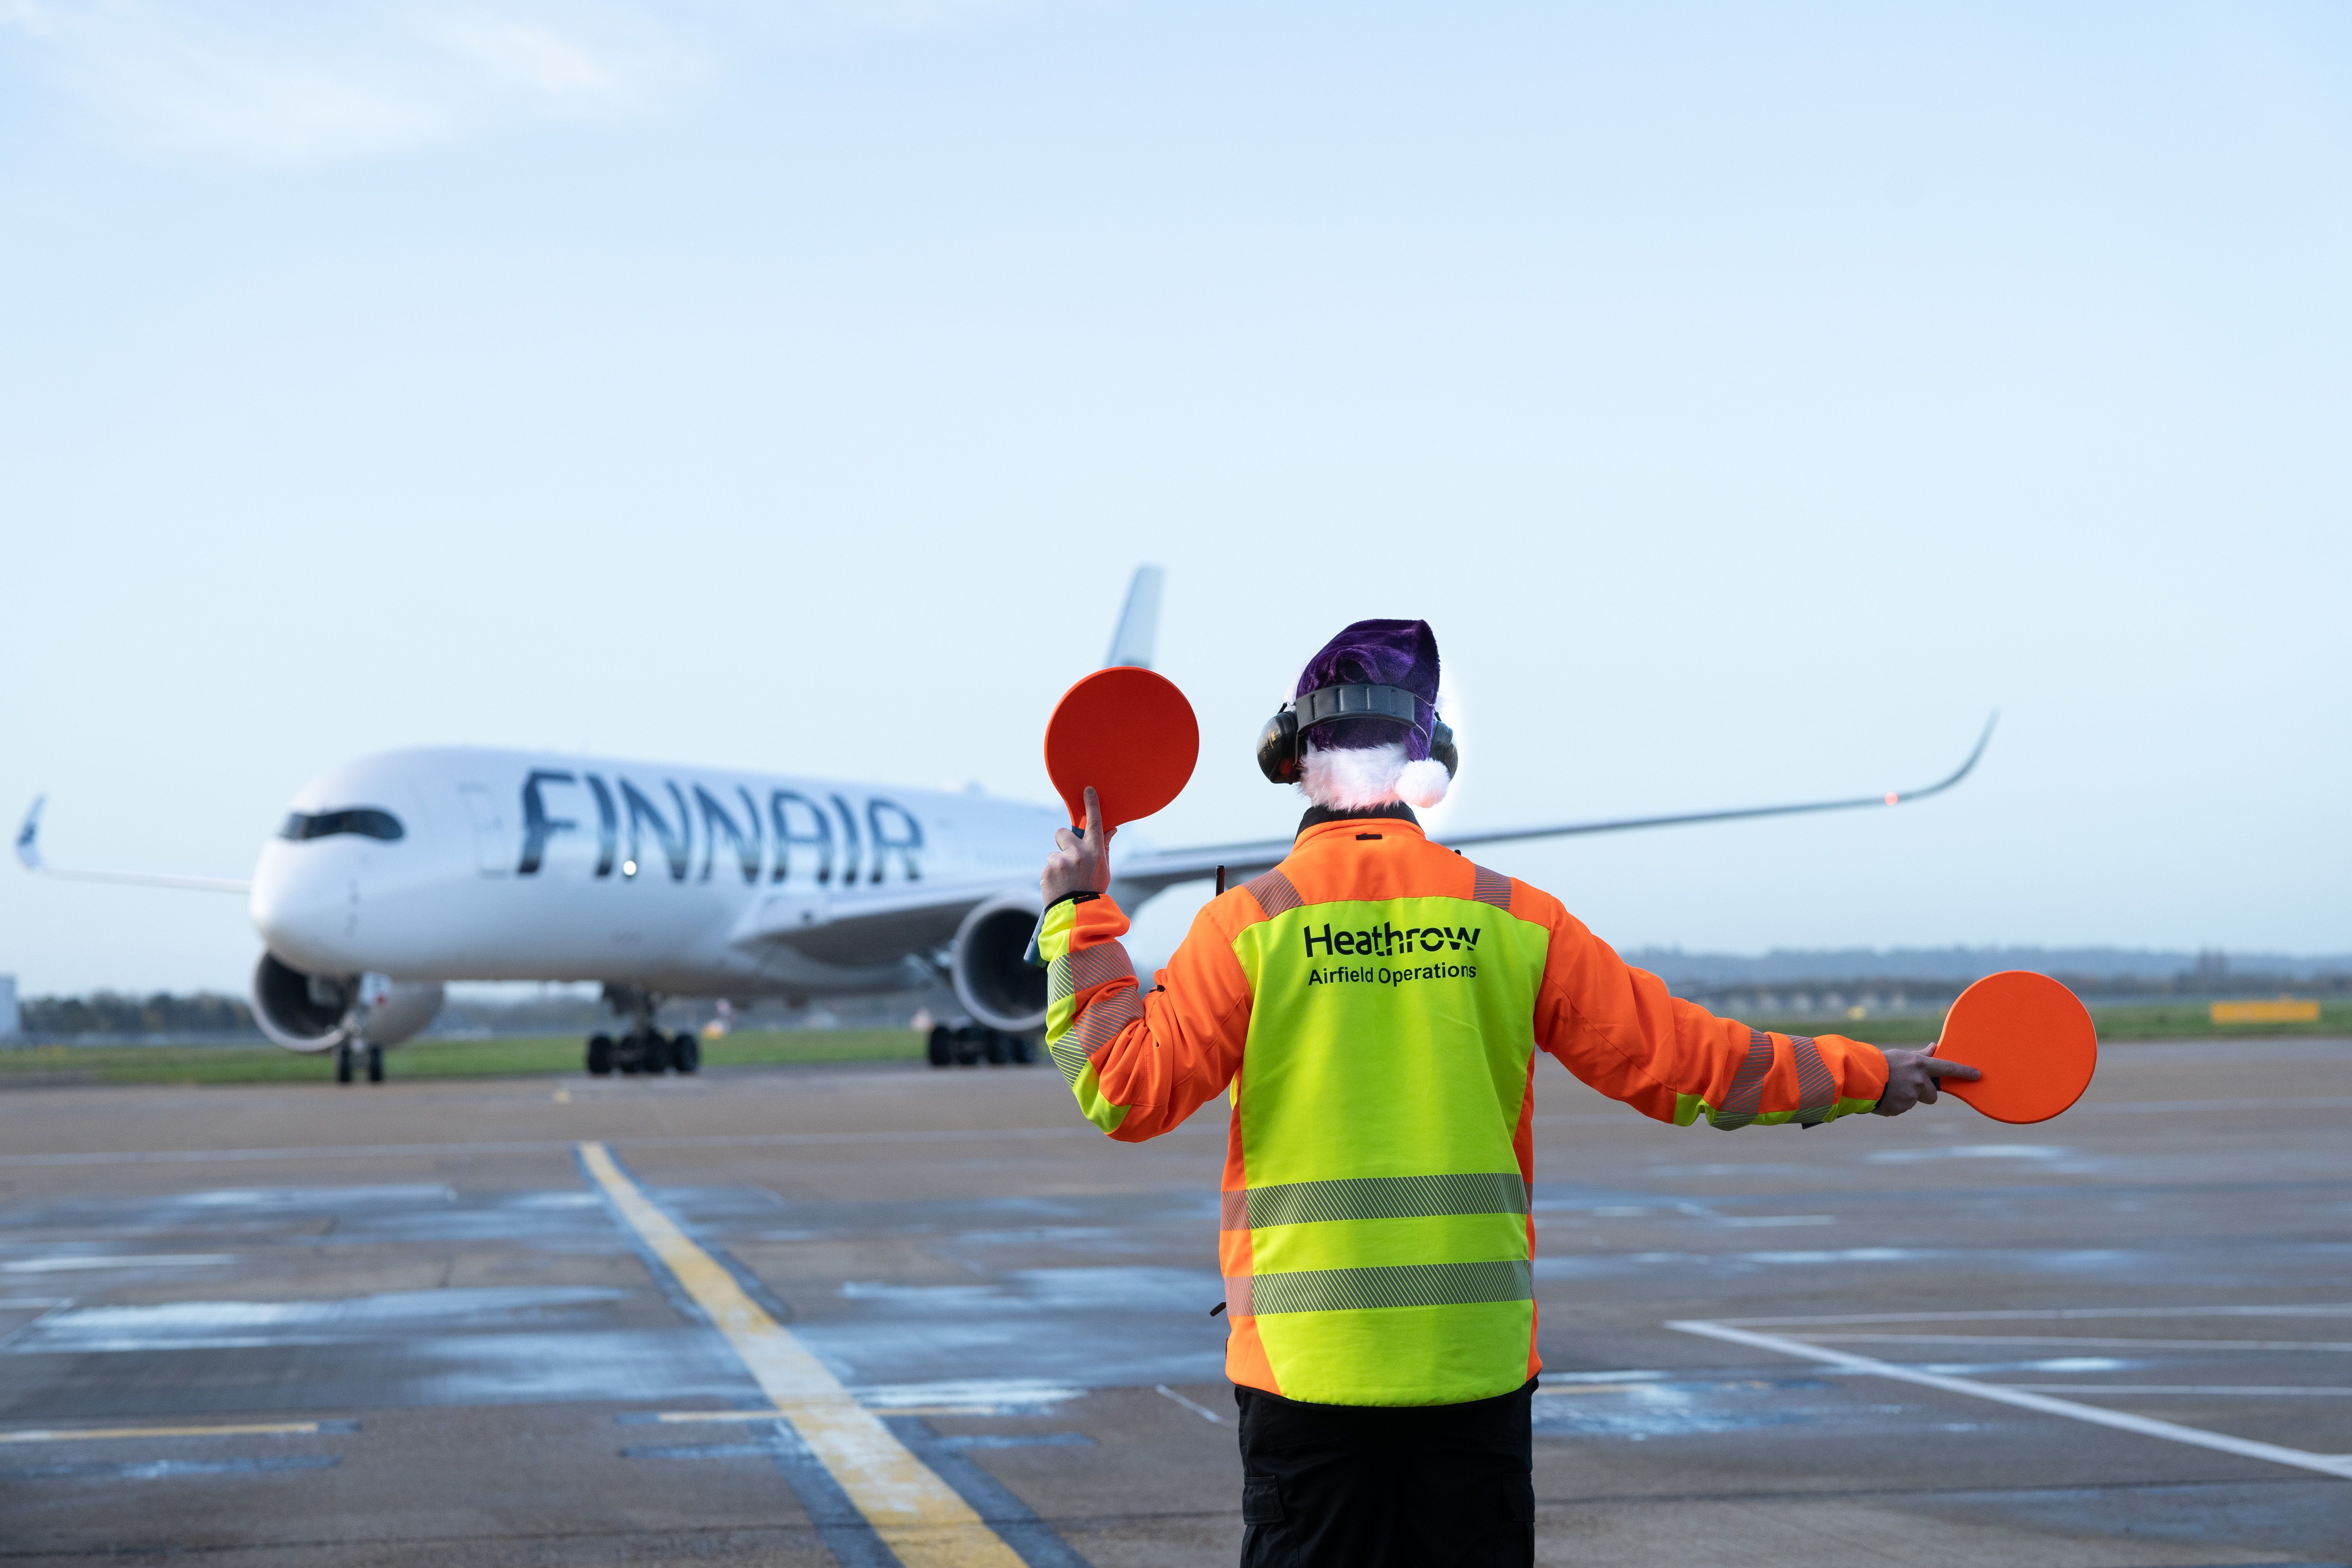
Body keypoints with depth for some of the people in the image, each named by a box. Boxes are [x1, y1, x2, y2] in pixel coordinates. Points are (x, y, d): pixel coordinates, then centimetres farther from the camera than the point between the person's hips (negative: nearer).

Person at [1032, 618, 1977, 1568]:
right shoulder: (1510, 920, 2)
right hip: (1476, 1356, 2)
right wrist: (1863, 1077, 17)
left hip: (1307, 1357, -2)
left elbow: (1127, 1091, -5)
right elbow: (1676, 1056, 5)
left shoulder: (1250, 925, -5)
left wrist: (1080, 919, 5)